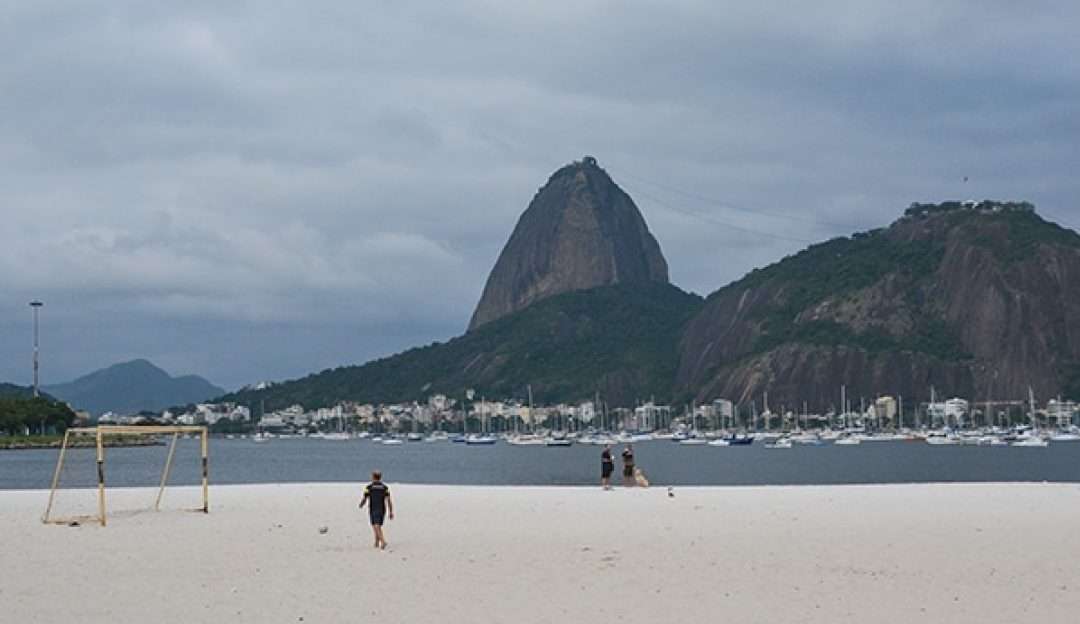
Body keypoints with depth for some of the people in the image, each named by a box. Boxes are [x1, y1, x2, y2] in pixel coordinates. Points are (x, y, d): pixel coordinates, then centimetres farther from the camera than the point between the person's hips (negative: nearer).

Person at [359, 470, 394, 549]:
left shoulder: (369, 487, -5)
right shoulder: (385, 487, 3)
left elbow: (364, 500, -3)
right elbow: (389, 500, -4)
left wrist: (361, 505, 20)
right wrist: (391, 512, -3)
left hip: (373, 510, -4)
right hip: (382, 510, 4)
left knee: (376, 527, -10)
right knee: (378, 526, 20)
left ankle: (383, 541, -30)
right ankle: (377, 543, 27)